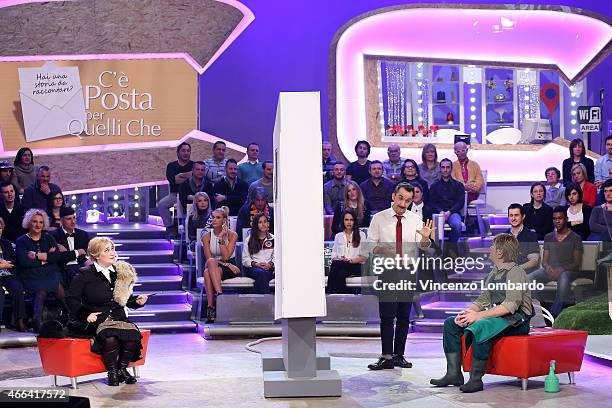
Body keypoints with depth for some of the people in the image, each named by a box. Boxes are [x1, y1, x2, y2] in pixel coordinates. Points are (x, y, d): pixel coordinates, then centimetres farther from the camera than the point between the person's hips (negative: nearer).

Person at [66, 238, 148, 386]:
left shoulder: (119, 273, 15)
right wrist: (86, 315, -14)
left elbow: (126, 299, 24)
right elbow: (71, 299, -2)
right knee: (110, 338, -36)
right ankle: (112, 372, -11)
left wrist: (137, 300, 2)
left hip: (118, 318, 5)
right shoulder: (84, 276, 0)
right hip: (96, 321, -4)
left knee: (134, 335, -27)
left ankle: (122, 369, -3)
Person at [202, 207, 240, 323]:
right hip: (213, 267, 2)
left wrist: (221, 238, -12)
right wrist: (226, 264, -14)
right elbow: (208, 258, -4)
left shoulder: (232, 235, 0)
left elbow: (226, 256, -11)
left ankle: (211, 307, -41)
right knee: (209, 265, -36)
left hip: (229, 269, -2)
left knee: (208, 271, -34)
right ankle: (219, 295, -41)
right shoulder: (207, 236, 6)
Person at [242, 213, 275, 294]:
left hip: (269, 268, 1)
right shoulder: (249, 240, 13)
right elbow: (245, 259, 7)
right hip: (252, 268, -1)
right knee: (261, 273, -36)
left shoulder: (273, 239, 16)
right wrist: (256, 264, -11)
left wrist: (270, 264, -10)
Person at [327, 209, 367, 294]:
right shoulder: (338, 236, 25)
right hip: (339, 265, 2)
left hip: (356, 266, -2)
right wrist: (337, 259, -6)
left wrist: (351, 260, -11)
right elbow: (334, 254, 19)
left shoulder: (361, 235, 15)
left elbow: (364, 256, 6)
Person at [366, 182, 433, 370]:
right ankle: (387, 357, -5)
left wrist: (425, 238, -24)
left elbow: (422, 247, -2)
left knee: (404, 316, 6)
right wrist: (382, 249, -20)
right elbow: (370, 244, 0)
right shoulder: (378, 218, 1)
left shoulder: (416, 220, 6)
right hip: (387, 271, -2)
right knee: (387, 316, -6)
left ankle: (399, 355, 13)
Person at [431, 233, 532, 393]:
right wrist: (467, 312, -4)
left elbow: (510, 306, -23)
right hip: (495, 316, 9)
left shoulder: (515, 272, -12)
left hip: (515, 321, -9)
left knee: (479, 326, -37)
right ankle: (454, 374, -7)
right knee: (451, 323, -2)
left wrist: (479, 315, -26)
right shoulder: (493, 273, 17)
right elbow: (483, 300, 17)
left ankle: (476, 379, -30)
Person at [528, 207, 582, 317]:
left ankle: (555, 314, -40)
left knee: (563, 280, -42)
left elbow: (577, 263, 1)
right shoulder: (548, 237, 21)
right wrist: (547, 267, -8)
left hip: (567, 270, -4)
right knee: (528, 279, -27)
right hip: (550, 269, 4)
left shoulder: (575, 238, 7)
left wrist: (562, 269, -16)